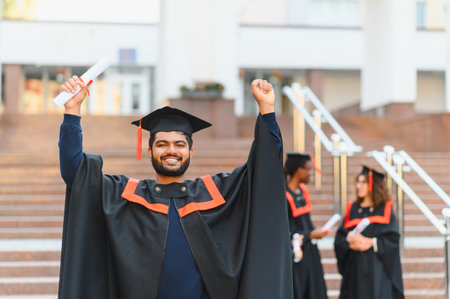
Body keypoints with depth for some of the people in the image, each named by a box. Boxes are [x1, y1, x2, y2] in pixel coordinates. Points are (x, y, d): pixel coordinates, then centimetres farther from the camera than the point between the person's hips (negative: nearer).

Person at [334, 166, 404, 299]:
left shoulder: (385, 209, 3)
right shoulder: (352, 209, 11)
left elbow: (393, 238, -6)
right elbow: (339, 239, 5)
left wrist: (371, 242, -18)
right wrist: (349, 239, -16)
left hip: (377, 269, -2)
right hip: (355, 268, 3)